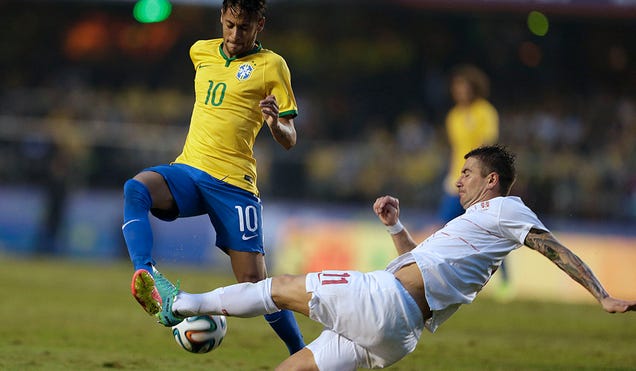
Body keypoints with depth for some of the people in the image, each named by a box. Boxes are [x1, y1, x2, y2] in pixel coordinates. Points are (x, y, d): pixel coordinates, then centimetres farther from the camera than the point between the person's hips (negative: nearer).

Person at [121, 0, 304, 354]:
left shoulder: (271, 66, 1)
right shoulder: (201, 52, 14)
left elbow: (290, 139, 0)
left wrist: (275, 123, -21)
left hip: (234, 182, -3)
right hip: (188, 169, 4)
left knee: (254, 282, -6)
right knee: (135, 189, -30)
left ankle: (301, 354, 12)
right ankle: (145, 279, -46)